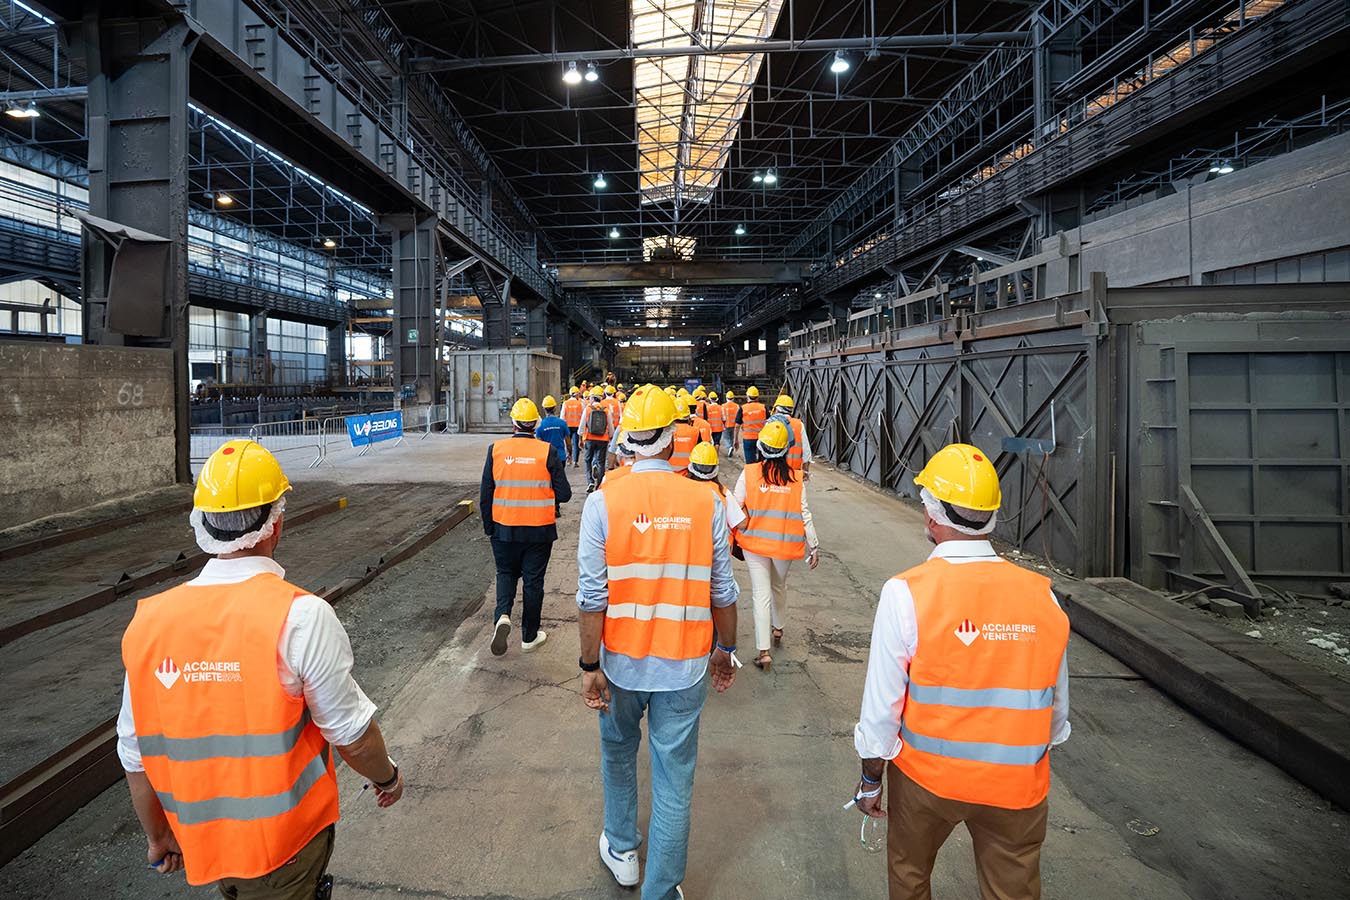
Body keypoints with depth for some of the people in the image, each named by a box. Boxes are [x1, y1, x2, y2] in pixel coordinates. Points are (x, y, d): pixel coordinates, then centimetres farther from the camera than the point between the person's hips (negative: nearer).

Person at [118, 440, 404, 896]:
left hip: (202, 840, 5)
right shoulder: (301, 615, -25)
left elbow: (136, 754, 1)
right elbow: (352, 733, -17)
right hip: (287, 841, -4)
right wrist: (387, 777, 3)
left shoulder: (148, 622, -9)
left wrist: (157, 836, 16)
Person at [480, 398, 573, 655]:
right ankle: (529, 637, 23)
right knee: (533, 580, 12)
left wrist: (488, 526, 11)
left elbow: (485, 495, -2)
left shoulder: (496, 449, -6)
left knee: (506, 573, 22)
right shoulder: (547, 451, -11)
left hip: (504, 528, 1)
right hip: (539, 529, -1)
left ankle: (502, 615, -2)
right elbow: (564, 494, -9)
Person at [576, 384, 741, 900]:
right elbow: (722, 593, -5)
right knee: (674, 779, 14)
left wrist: (590, 666, -2)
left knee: (618, 755, 26)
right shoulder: (706, 502, -11)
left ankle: (621, 850, 48)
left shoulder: (603, 502, -14)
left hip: (622, 663, 1)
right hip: (685, 666, 0)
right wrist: (725, 651, 10)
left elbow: (592, 598, -13)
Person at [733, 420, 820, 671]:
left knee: (761, 594, 3)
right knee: (779, 587, 24)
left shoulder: (749, 473, -11)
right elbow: (804, 514, -5)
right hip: (786, 544, 2)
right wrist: (814, 546, 4)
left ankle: (763, 651, -1)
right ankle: (777, 629, 46)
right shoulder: (795, 477, -7)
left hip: (755, 542, -2)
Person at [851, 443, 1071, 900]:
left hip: (925, 776, -2)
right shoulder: (1042, 594, -10)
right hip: (1017, 785, 3)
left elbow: (882, 704, -15)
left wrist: (871, 778, 0)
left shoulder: (907, 592, -21)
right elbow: (1057, 707, 2)